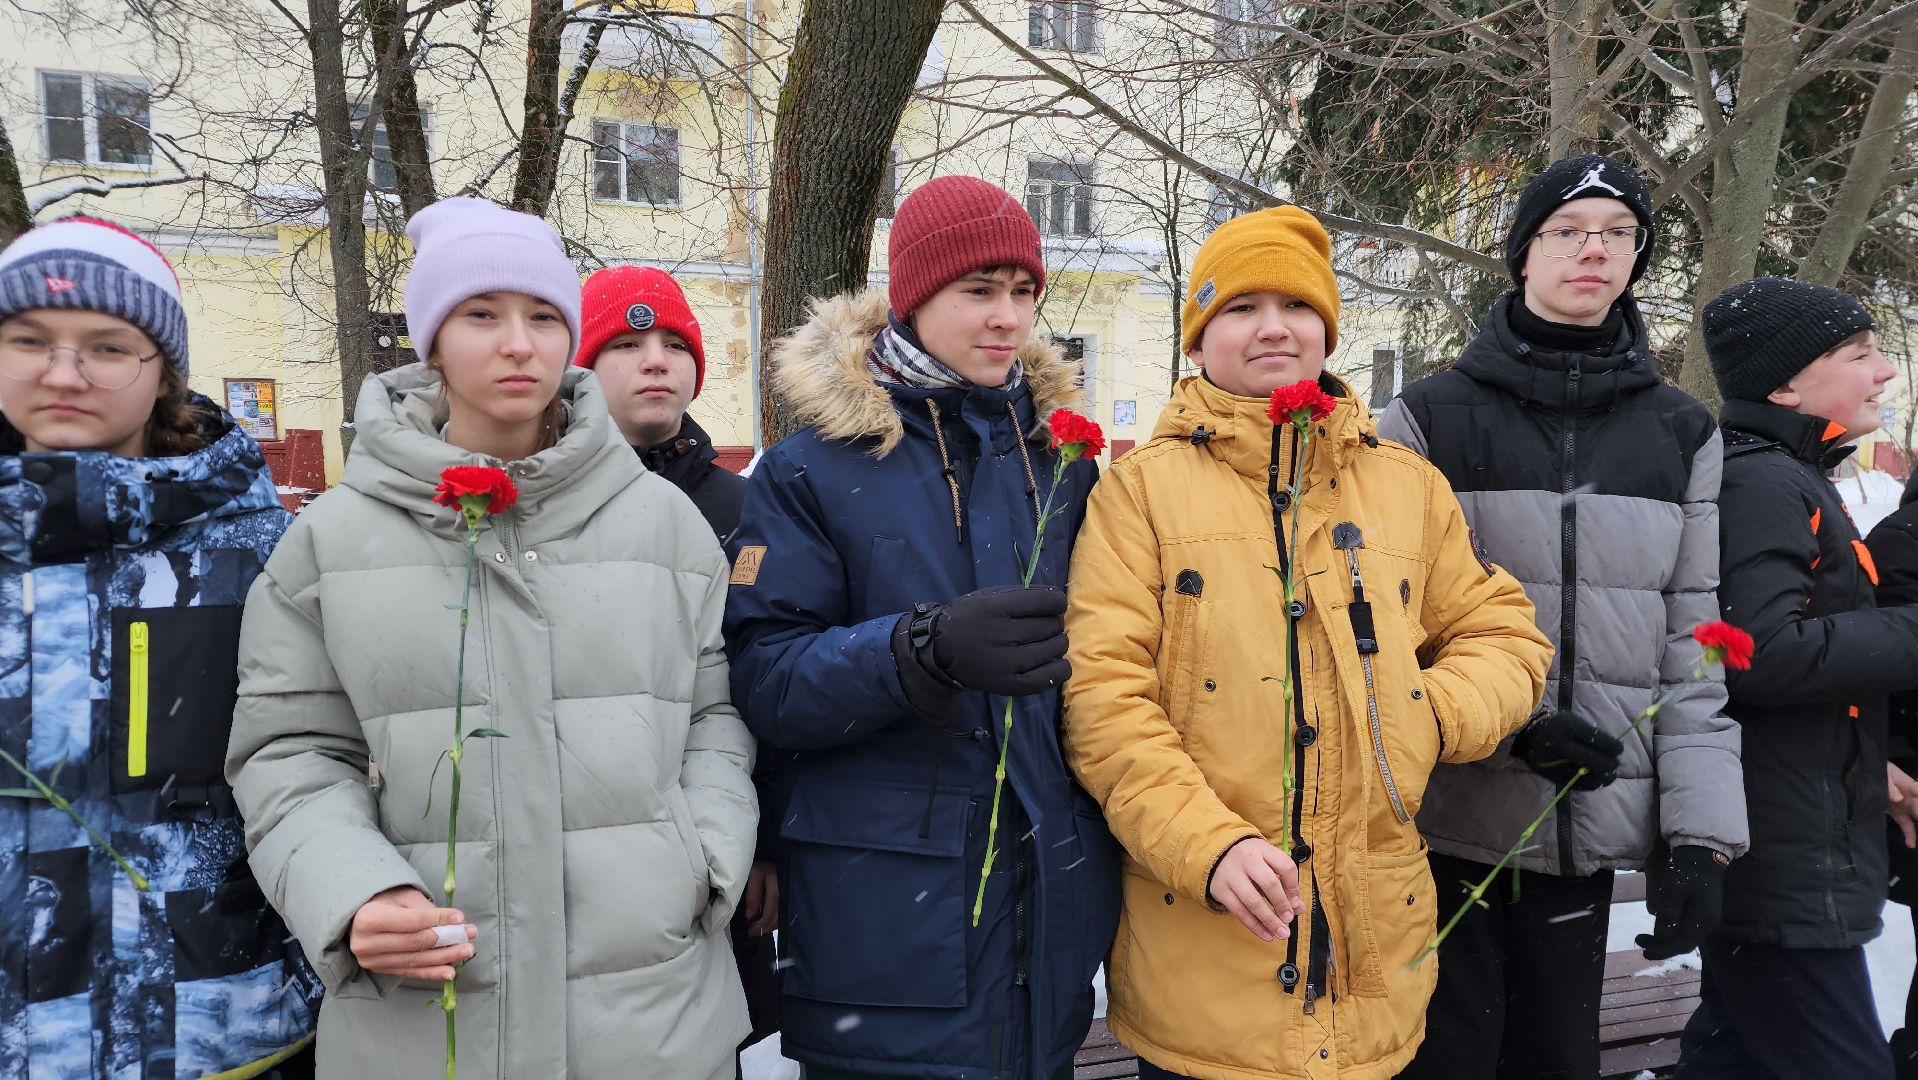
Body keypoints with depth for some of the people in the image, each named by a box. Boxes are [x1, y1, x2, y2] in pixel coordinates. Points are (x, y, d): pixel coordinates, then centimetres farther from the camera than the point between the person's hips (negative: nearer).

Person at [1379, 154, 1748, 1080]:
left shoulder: (1682, 436, 9)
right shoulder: (1428, 419, 0)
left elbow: (1695, 646, 6)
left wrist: (1699, 833, 0)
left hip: (1594, 830, 3)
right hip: (1446, 816, -3)